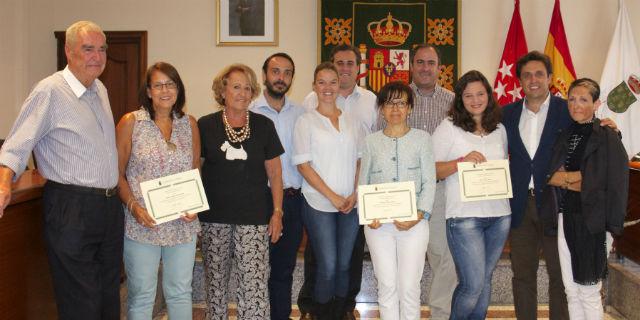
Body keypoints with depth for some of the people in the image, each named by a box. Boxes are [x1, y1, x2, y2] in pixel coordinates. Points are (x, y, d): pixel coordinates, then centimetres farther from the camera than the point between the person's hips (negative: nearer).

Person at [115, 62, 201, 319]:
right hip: (142, 223, -3)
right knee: (141, 295, 6)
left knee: (180, 292, 12)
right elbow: (117, 173, -1)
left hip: (182, 224, 3)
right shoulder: (130, 122, -1)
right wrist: (133, 206, -15)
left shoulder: (189, 124, 8)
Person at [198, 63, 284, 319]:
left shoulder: (264, 126, 4)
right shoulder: (205, 125, 3)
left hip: (254, 218, -1)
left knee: (254, 285, -7)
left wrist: (277, 212, 2)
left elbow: (274, 173, 7)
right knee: (216, 282, 10)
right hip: (214, 218, 1)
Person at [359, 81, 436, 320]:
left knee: (409, 287, -1)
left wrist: (420, 214, -10)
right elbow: (362, 184, 11)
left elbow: (429, 181, 2)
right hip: (379, 224, 1)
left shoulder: (421, 138, 6)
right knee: (387, 286, 3)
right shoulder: (371, 141, 10)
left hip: (414, 223, -1)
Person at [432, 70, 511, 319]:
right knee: (473, 285, -6)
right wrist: (461, 161, -20)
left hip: (499, 214, 5)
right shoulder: (448, 127, -2)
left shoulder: (499, 129, 13)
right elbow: (433, 170, -7)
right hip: (464, 216, -5)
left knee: (484, 281, 13)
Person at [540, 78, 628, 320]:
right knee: (571, 291, 12)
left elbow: (616, 186, -10)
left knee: (588, 292, 3)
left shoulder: (607, 138, -6)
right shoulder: (564, 137, 11)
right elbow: (550, 177, 7)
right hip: (565, 219, 5)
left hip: (591, 222, -5)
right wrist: (575, 178, -10)